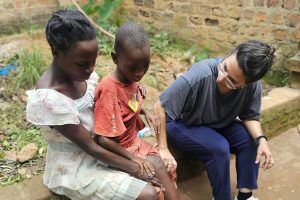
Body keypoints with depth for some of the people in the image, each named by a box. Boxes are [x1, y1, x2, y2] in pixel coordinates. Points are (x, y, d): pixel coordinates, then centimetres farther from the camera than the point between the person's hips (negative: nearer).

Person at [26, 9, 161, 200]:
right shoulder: (49, 98, -32)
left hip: (98, 143, 7)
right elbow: (91, 148, -24)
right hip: (74, 168, -7)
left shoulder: (80, 71, -11)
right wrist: (134, 169, -16)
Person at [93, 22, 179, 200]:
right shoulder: (109, 89, -28)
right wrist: (132, 158, -19)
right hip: (118, 151, -7)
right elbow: (102, 139, -25)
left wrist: (147, 113, 0)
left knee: (161, 168, -3)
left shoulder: (131, 77, -6)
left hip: (134, 141, 7)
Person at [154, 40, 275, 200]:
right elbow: (160, 108, -30)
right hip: (182, 125, -5)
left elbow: (250, 116, -7)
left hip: (218, 124, 5)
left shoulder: (253, 86, -23)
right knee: (219, 148, -27)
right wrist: (163, 149, -29)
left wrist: (261, 139, -27)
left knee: (250, 140, -16)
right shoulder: (199, 75, -37)